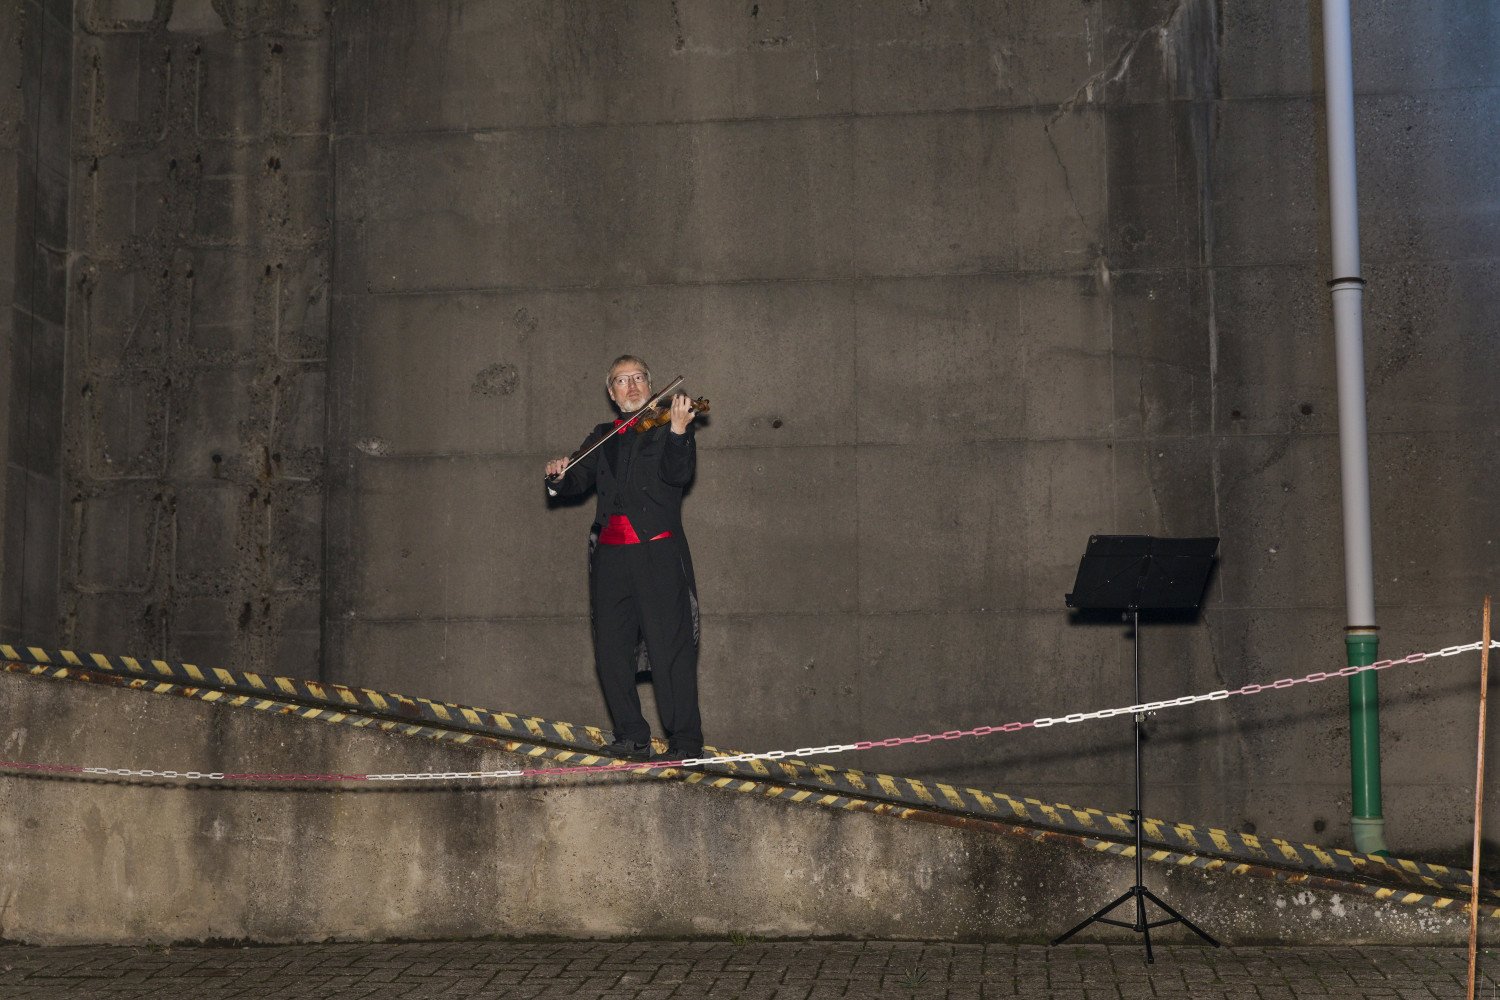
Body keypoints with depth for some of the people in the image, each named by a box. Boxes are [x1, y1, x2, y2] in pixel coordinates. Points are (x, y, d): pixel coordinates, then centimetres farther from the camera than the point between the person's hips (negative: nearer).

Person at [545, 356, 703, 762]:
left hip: (657, 550, -5)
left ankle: (685, 740, -5)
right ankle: (632, 738, 7)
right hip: (611, 555, 5)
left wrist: (678, 431, -26)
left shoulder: (666, 426, 7)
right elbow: (578, 481, 14)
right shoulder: (602, 437, 22)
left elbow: (678, 473, -10)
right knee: (611, 649, 0)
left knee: (670, 648, -8)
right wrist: (560, 474, -9)